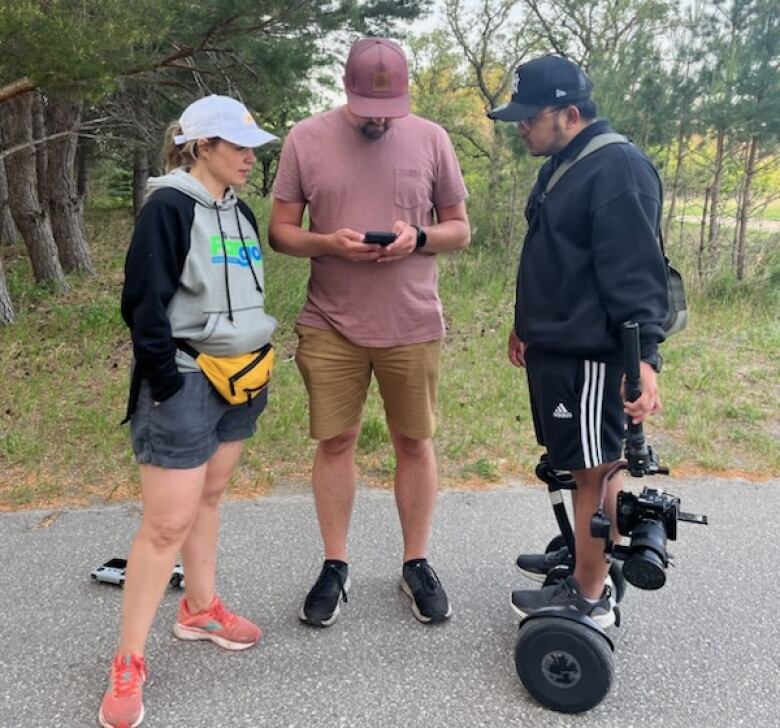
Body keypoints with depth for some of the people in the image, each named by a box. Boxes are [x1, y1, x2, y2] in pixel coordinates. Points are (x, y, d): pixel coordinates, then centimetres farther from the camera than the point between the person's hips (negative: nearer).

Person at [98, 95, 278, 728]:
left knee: (210, 495, 18)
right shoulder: (169, 207, -13)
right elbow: (144, 301, -16)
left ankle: (199, 608, 35)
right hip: (186, 383, -8)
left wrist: (257, 360, 15)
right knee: (167, 523, -4)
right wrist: (168, 383, -16)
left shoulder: (241, 212, 11)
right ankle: (128, 664, 9)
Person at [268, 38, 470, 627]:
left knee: (414, 443, 9)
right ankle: (335, 566, 25)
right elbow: (280, 231, 3)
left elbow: (459, 230, 7)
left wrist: (418, 238, -15)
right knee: (335, 443, 7)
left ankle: (417, 564, 27)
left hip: (412, 325, 1)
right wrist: (328, 243, -17)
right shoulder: (306, 138, 0)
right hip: (330, 326, 0)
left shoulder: (431, 139, 2)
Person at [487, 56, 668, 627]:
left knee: (594, 469, 1)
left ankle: (590, 597, 14)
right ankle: (583, 554, 37)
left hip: (591, 355, -10)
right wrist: (528, 325, 27)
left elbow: (636, 273, -24)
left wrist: (644, 356, -30)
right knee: (581, 464, 20)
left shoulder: (619, 168, -17)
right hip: (555, 348, 10)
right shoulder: (563, 166, 15)